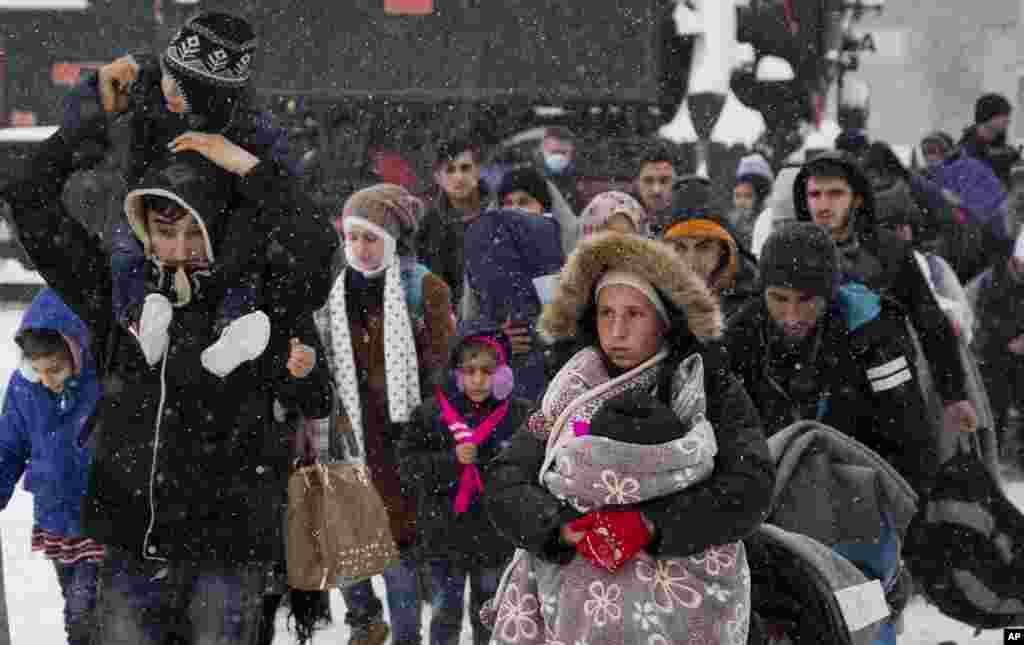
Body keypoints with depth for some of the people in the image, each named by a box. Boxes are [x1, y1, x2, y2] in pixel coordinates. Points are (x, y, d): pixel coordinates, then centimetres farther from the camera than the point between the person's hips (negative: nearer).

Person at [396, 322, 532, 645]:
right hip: (445, 535, 0)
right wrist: (451, 459, -21)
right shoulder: (431, 413, -4)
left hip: (496, 538, 1)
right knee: (445, 616, 6)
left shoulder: (520, 415, -5)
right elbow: (408, 465, -7)